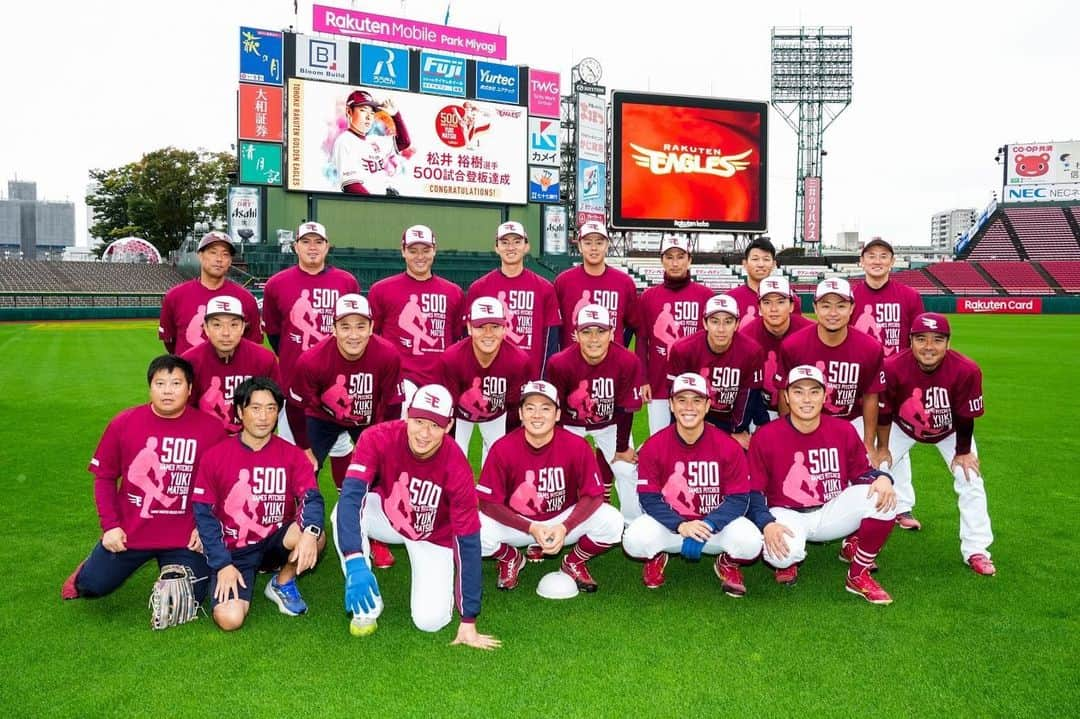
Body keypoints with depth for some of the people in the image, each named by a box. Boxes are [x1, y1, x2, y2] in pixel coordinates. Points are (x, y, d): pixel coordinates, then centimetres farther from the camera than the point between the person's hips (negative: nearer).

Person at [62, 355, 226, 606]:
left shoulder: (211, 428, -10)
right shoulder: (123, 423, -7)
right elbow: (104, 477, 2)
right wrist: (109, 525, -4)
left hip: (184, 539, -1)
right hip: (128, 534, 1)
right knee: (93, 587, 7)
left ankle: (172, 571, 33)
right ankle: (90, 568, 45)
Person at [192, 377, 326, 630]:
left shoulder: (291, 455, -1)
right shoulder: (216, 456, -4)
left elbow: (312, 498, -11)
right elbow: (204, 514, -3)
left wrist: (310, 532, -33)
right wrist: (222, 564, -11)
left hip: (276, 541, 1)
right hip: (234, 551, -1)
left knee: (315, 537, -31)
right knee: (229, 619, -23)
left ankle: (282, 584, 1)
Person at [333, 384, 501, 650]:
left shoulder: (456, 468, -31)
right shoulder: (378, 439, -30)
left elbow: (468, 542, -26)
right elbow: (351, 495, -39)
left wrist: (468, 623, -24)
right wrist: (355, 564, -55)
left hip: (433, 535, -1)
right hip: (386, 517, 2)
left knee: (430, 621, -16)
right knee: (344, 514, -31)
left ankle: (444, 583, 20)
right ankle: (367, 606, -9)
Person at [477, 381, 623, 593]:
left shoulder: (577, 446, -18)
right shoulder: (503, 449, -19)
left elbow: (593, 495, -13)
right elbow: (488, 502, -16)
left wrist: (564, 528, -28)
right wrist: (531, 528, -26)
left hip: (565, 519, 0)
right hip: (517, 524, 0)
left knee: (613, 523, -24)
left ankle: (574, 562, 9)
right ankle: (511, 558, 10)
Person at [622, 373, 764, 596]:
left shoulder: (729, 447, -10)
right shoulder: (652, 447, -9)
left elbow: (739, 499, -10)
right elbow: (649, 499, -9)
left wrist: (708, 526, -27)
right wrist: (681, 526, -26)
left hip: (716, 525, 0)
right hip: (669, 525, 0)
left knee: (750, 542, -29)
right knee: (634, 539, -29)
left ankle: (728, 562, 10)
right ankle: (656, 558, 11)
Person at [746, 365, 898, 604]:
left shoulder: (844, 431, -2)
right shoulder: (765, 437, -11)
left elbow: (862, 473, 7)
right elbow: (752, 494, -9)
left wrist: (881, 478, -18)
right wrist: (767, 524, -27)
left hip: (833, 512, 3)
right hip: (786, 515, -3)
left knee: (882, 496, -22)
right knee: (782, 552, -37)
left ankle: (859, 575, -2)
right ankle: (788, 559, 8)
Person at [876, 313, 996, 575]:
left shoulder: (966, 370, -35)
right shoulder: (893, 368, -35)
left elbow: (965, 417, -19)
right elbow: (883, 413, -18)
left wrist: (962, 452, -7)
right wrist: (882, 448, -7)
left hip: (950, 431, 0)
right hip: (904, 427, 0)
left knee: (970, 479, -7)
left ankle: (975, 551, 6)